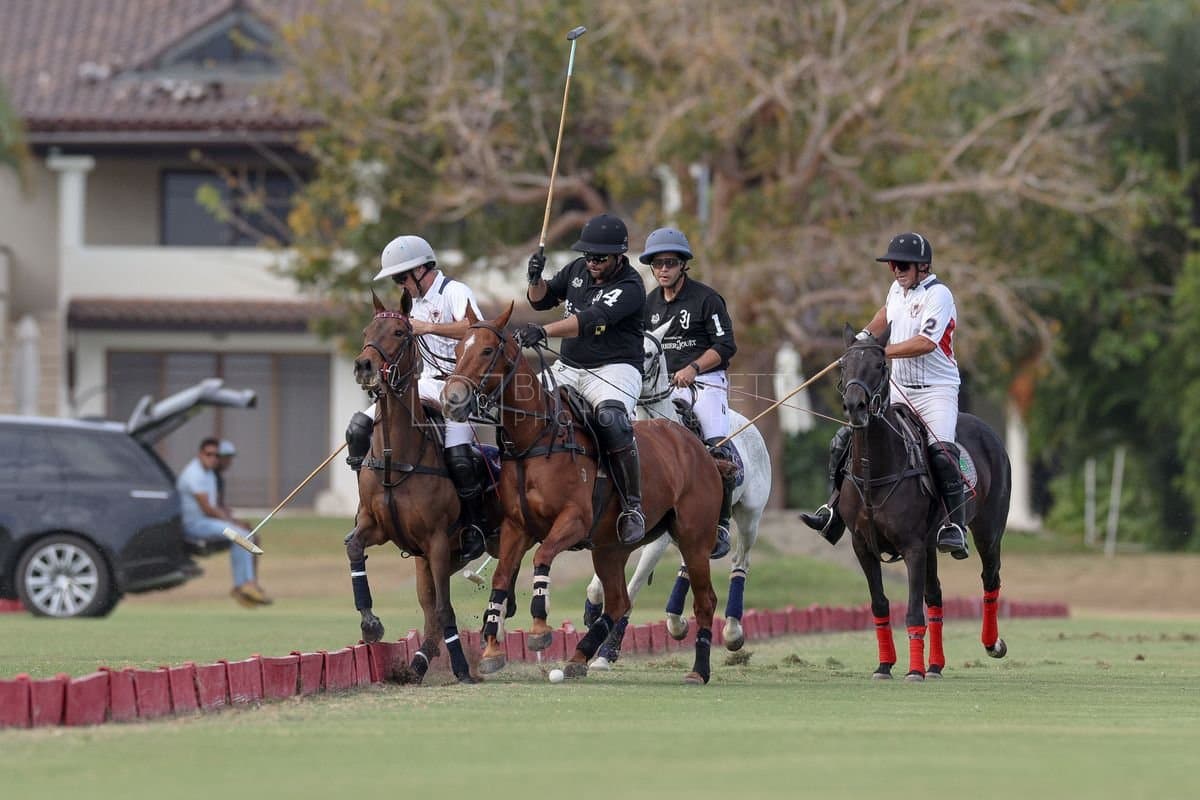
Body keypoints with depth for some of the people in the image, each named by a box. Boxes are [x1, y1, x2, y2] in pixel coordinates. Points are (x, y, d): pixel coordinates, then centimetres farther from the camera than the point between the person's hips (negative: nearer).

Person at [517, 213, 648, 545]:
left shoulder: (630, 288, -16)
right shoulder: (578, 270, 8)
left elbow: (591, 320, -31)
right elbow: (541, 300, 19)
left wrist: (544, 331, -42)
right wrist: (535, 279, -4)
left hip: (615, 369, -8)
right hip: (568, 368, 8)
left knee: (611, 418, -35)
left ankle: (633, 506, -28)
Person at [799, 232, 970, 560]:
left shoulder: (938, 294, -14)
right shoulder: (898, 289, 11)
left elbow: (926, 342, -26)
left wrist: (881, 351, -28)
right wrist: (866, 334, 18)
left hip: (936, 390, -8)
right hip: (897, 389, 8)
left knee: (941, 451, -30)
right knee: (845, 442, 1)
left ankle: (955, 527, -29)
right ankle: (834, 513, 9)